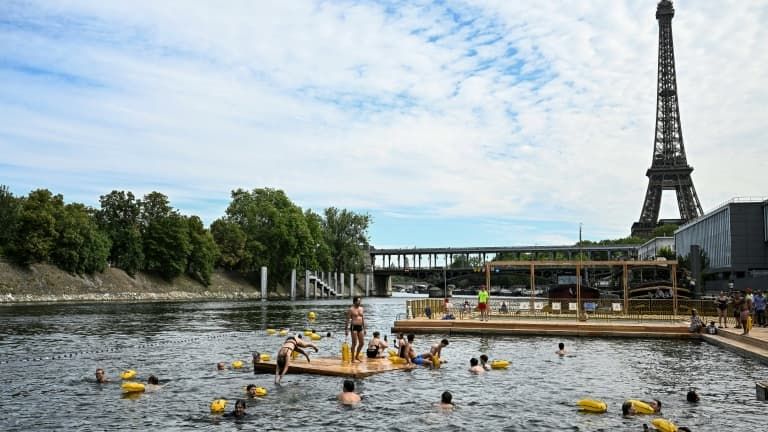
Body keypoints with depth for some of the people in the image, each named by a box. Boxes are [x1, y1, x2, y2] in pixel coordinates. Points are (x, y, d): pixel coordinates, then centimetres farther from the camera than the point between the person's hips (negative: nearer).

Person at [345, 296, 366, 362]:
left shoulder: (361, 308, 14)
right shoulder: (351, 309, -5)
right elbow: (348, 320, -6)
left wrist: (364, 328, 16)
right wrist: (346, 329, -11)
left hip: (360, 327, 6)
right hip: (354, 327, -6)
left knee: (361, 343, 8)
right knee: (354, 343, -6)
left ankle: (357, 356, 24)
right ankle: (353, 358, 3)